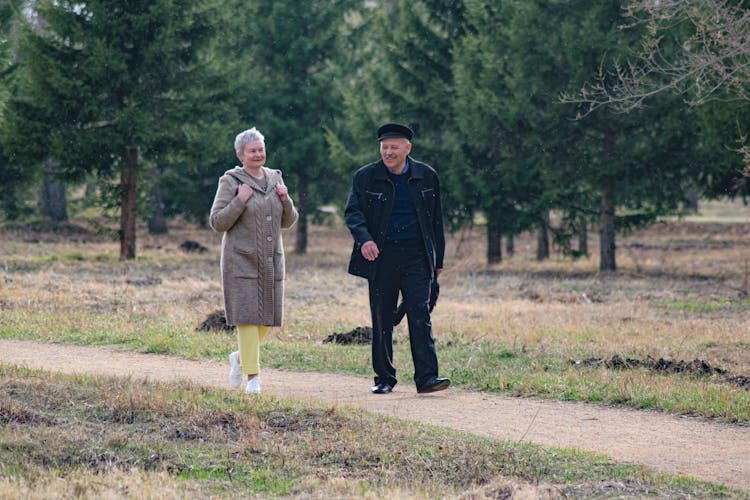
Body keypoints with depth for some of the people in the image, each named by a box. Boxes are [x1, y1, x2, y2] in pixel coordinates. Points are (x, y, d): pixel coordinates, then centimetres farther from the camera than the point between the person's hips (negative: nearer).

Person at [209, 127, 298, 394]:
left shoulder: (274, 179, 11)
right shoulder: (231, 182, -4)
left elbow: (287, 222, 14)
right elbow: (217, 223, -8)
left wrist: (285, 199, -4)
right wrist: (240, 201, -18)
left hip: (271, 259, 5)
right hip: (242, 259, -5)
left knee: (268, 315, 5)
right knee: (247, 315, -9)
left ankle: (240, 357, 29)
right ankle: (253, 376, -7)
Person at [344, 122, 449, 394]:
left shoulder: (426, 177, 8)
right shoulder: (365, 177, 3)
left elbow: (436, 220, 14)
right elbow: (352, 212, -3)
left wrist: (438, 260, 13)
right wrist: (364, 238, -24)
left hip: (417, 259, 0)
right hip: (381, 258, 0)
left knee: (421, 316, -9)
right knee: (381, 320, 4)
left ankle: (426, 377, -13)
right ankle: (384, 377, 14)